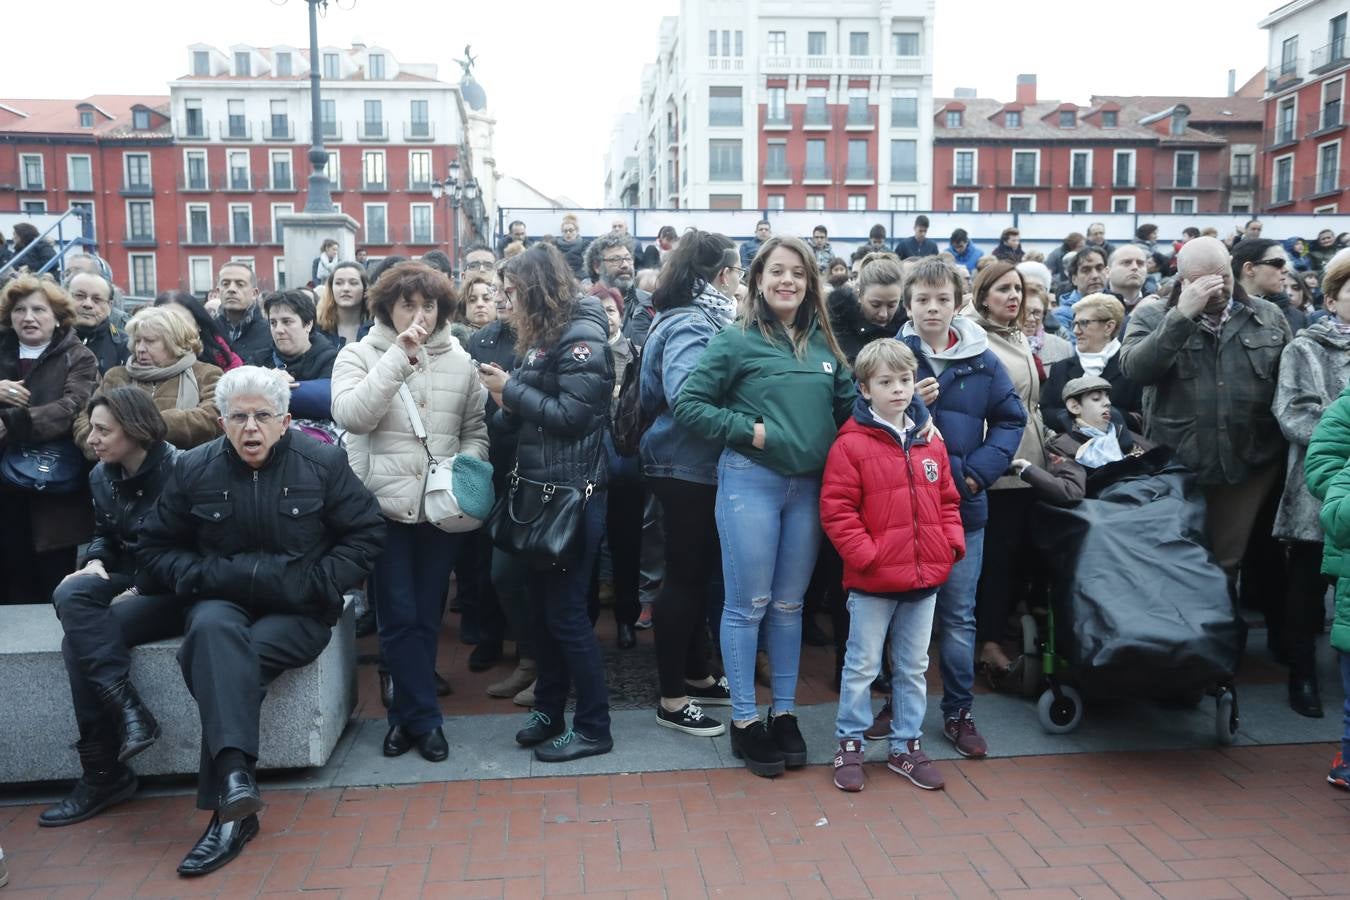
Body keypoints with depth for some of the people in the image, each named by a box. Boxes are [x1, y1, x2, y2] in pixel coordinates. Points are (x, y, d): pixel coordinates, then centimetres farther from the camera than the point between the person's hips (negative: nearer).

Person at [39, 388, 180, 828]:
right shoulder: (101, 476, 9)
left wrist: (141, 591, -18)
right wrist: (96, 563, -1)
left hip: (171, 593, -7)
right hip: (129, 583, 7)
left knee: (78, 640, -24)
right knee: (70, 594, -26)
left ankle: (103, 774, -16)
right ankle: (127, 709, -28)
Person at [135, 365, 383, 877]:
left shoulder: (323, 463, -2)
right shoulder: (194, 468, 4)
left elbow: (366, 536, 0)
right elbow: (155, 549, 9)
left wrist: (313, 582, -12)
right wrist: (210, 575, -10)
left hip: (297, 610, -1)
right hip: (221, 600, 2)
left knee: (220, 658, -30)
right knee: (214, 630, -35)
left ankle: (227, 807, -26)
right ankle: (234, 774, -45)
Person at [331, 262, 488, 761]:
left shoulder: (458, 360, 6)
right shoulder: (359, 354, -1)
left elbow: (476, 429, 11)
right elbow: (351, 415, -18)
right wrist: (398, 356, -20)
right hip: (384, 505, -2)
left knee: (427, 617, 11)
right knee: (400, 618, 0)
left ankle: (406, 715, 26)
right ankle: (426, 718, 12)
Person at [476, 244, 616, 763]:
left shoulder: (582, 336, -12)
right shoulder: (544, 336, 15)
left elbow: (572, 415, -21)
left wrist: (511, 390, -12)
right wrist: (507, 403, -5)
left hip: (573, 493, -9)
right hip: (540, 489, 9)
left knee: (566, 610, -2)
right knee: (541, 603, 15)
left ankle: (593, 727, 11)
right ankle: (549, 709, 29)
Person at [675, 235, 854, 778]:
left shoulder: (823, 345, 9)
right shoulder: (736, 341, -5)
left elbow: (850, 405, 14)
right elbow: (688, 404, -7)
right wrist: (747, 430, -14)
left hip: (808, 486, 5)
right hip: (749, 482, -4)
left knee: (789, 606, 14)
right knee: (747, 605, 4)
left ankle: (784, 713, 27)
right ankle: (744, 720, 17)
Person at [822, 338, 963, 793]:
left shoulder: (931, 444, 7)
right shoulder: (851, 444, -11)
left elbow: (947, 500, 15)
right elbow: (836, 509, -13)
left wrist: (953, 543, 1)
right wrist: (865, 555, -17)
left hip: (925, 578, 6)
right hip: (872, 582, -5)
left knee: (914, 667, 15)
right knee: (862, 665, 7)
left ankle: (906, 746, 29)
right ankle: (849, 744, 22)